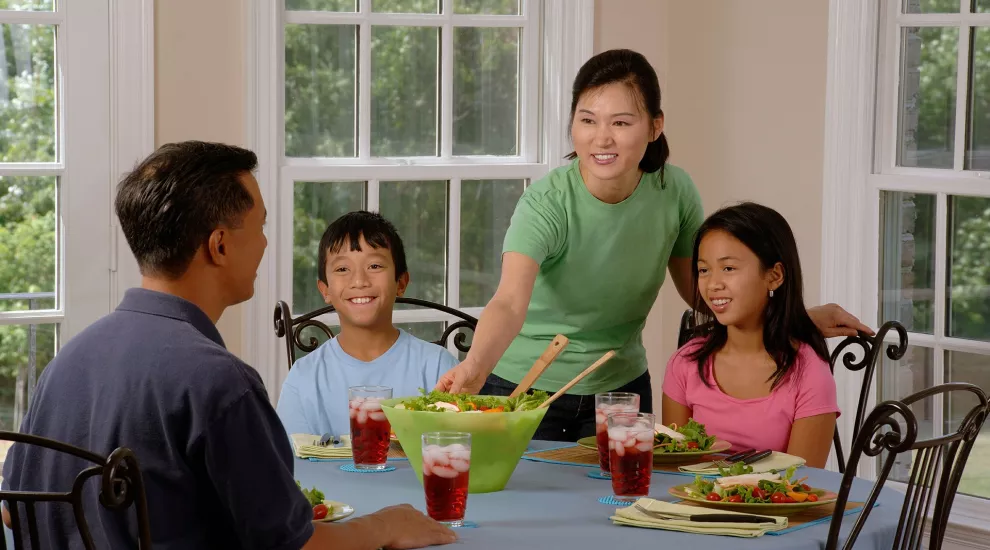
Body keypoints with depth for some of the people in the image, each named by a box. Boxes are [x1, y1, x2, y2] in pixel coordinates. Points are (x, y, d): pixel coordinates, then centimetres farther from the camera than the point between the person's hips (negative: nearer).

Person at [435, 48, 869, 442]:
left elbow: (701, 289, 4)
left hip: (622, 388, 4)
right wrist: (474, 368, -60)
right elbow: (510, 303, -40)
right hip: (526, 390, -3)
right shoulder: (546, 204, -25)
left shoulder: (674, 192, -11)